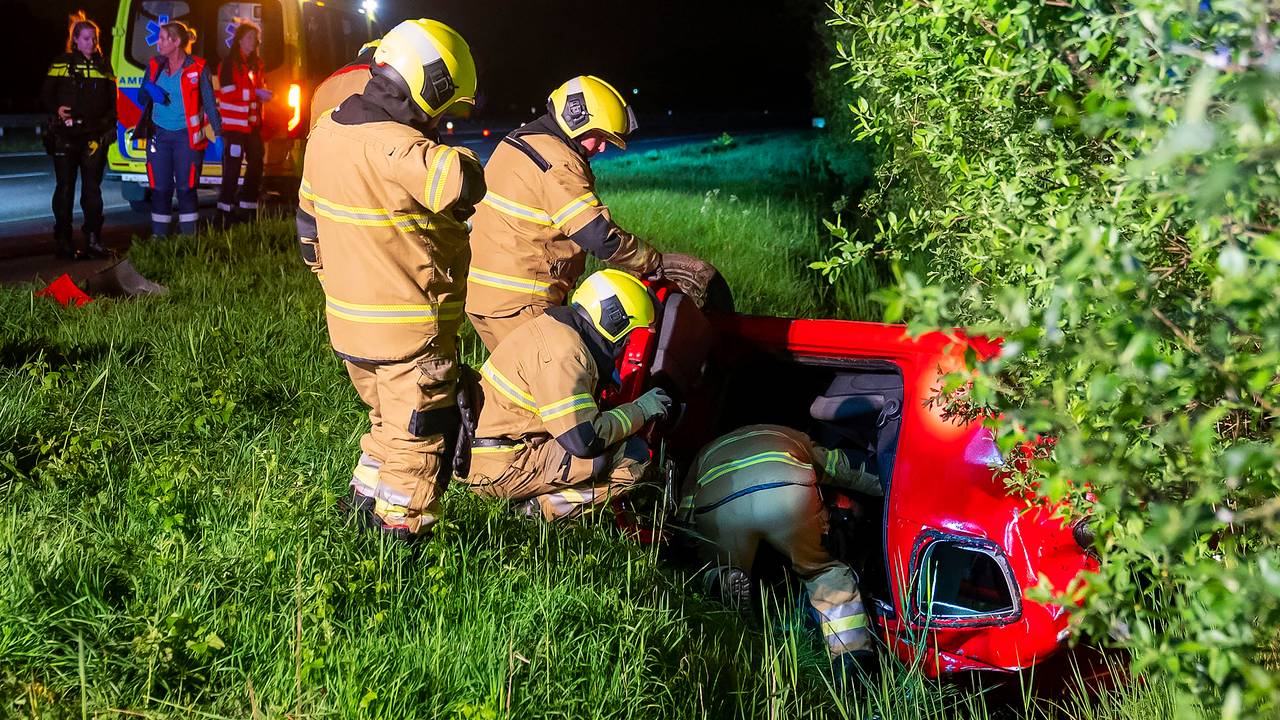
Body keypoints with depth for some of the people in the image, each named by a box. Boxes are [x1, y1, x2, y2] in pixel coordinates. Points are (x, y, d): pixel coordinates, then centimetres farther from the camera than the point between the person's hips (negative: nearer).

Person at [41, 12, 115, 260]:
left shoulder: (103, 66, 13)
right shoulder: (61, 64, 3)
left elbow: (112, 100, 16)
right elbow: (46, 94, 2)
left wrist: (109, 123, 3)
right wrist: (57, 109, -17)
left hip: (95, 135, 3)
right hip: (65, 134, -3)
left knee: (92, 188, 3)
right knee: (65, 187, 0)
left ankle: (93, 240, 7)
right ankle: (62, 240, 5)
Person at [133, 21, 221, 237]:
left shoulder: (198, 68, -4)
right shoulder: (155, 65, 7)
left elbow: (209, 102, -1)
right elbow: (142, 96, 15)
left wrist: (218, 132, -8)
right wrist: (151, 92, -9)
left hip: (186, 136, -3)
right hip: (159, 135, 4)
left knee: (186, 188, -1)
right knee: (160, 189, 4)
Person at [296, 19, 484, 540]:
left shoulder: (326, 132, 4)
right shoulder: (397, 148, -26)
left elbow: (310, 219, 15)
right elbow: (465, 183, -38)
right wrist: (454, 154, -14)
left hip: (348, 322, 8)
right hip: (411, 331, -8)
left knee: (388, 418, 28)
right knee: (418, 438, 8)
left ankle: (365, 498, 37)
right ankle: (402, 535, 18)